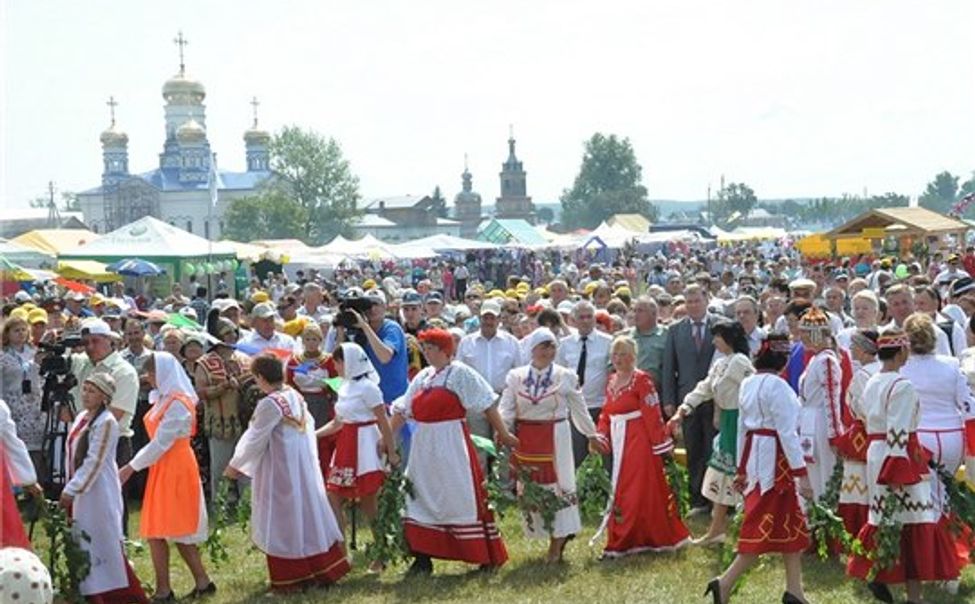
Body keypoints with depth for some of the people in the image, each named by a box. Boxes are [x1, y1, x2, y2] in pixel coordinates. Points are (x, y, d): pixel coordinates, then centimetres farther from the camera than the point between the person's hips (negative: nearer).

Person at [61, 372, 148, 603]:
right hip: (79, 491, 8)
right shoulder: (82, 417, 11)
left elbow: (94, 462, -18)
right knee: (83, 544, 10)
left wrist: (71, 490, -17)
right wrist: (69, 488, 13)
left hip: (99, 493, -8)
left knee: (106, 542, -5)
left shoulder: (106, 422, -14)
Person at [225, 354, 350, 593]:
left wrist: (236, 465, 2)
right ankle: (323, 568, 19)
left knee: (284, 520, 2)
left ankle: (290, 578, 10)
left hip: (281, 469, -8)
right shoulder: (296, 397, 4)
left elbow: (256, 439, -12)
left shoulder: (270, 404, -19)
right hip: (304, 466, 8)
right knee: (308, 512, 14)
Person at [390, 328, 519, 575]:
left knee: (462, 498, -3)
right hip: (425, 446, 7)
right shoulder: (422, 377, 14)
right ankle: (423, 559, 13)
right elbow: (402, 411, 17)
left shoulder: (460, 373, -5)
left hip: (452, 445, -7)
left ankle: (488, 558, 8)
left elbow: (487, 404, -7)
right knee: (421, 499, 6)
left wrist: (503, 434, -8)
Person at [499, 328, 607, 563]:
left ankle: (556, 545, 6)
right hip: (526, 440, 2)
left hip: (556, 438, -2)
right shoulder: (516, 377, 4)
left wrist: (592, 435, 15)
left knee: (557, 486, -2)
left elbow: (579, 409, 10)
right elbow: (506, 409, -2)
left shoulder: (565, 376, 2)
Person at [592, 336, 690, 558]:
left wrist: (661, 443, -16)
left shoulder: (641, 379, -11)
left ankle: (620, 544, -1)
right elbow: (606, 413, 15)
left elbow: (653, 414, -14)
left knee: (634, 491, -3)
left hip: (638, 442, -8)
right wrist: (600, 436, 0)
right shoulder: (612, 381, 13)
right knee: (621, 490, 13)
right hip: (619, 442, 8)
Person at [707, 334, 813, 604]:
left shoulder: (748, 384, 11)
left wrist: (742, 469, 21)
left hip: (754, 456, 9)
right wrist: (801, 473, -16)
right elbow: (787, 432, -18)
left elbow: (742, 428, 16)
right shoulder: (777, 386, -15)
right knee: (764, 528, -2)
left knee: (790, 525, 14)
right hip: (775, 459, -9)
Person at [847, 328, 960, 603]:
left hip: (875, 454, 8)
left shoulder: (871, 383, 10)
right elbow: (898, 433, -20)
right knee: (913, 522, -3)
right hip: (900, 457, -8)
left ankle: (877, 575, 19)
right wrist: (898, 473, -20)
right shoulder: (903, 386, -16)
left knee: (884, 516, 16)